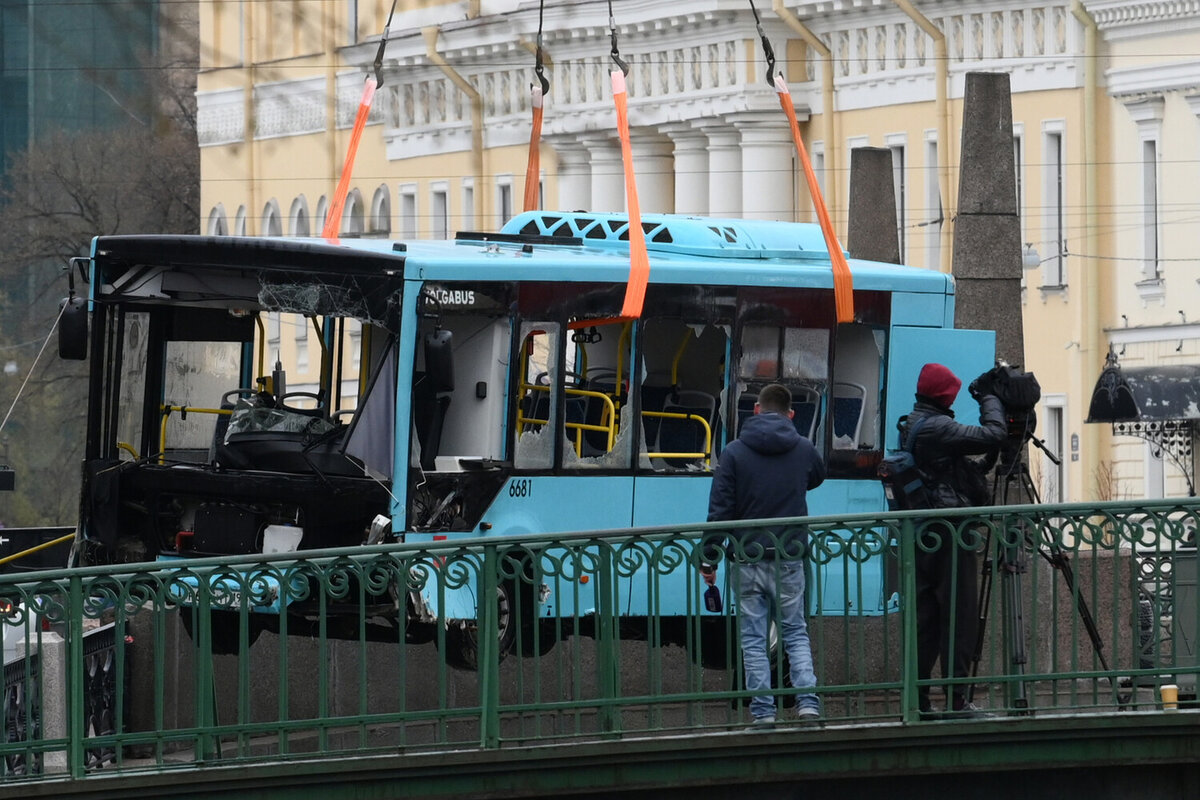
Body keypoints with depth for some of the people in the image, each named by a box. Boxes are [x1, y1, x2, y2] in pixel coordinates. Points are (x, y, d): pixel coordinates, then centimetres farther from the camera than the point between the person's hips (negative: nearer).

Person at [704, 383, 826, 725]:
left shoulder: (735, 452, -4)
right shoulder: (803, 449, 3)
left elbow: (720, 509, -6)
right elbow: (818, 477, 26)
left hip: (748, 559, -2)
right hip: (789, 557, 2)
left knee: (753, 639, 4)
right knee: (796, 633, 11)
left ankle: (763, 712, 0)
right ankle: (808, 703, -5)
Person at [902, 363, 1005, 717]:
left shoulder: (910, 427, 14)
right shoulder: (937, 428, -16)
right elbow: (993, 435, -19)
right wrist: (988, 399, -4)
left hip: (921, 532, 9)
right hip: (948, 530, -9)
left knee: (926, 617, 10)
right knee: (959, 615, -6)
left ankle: (918, 697, 9)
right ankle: (956, 697, -8)